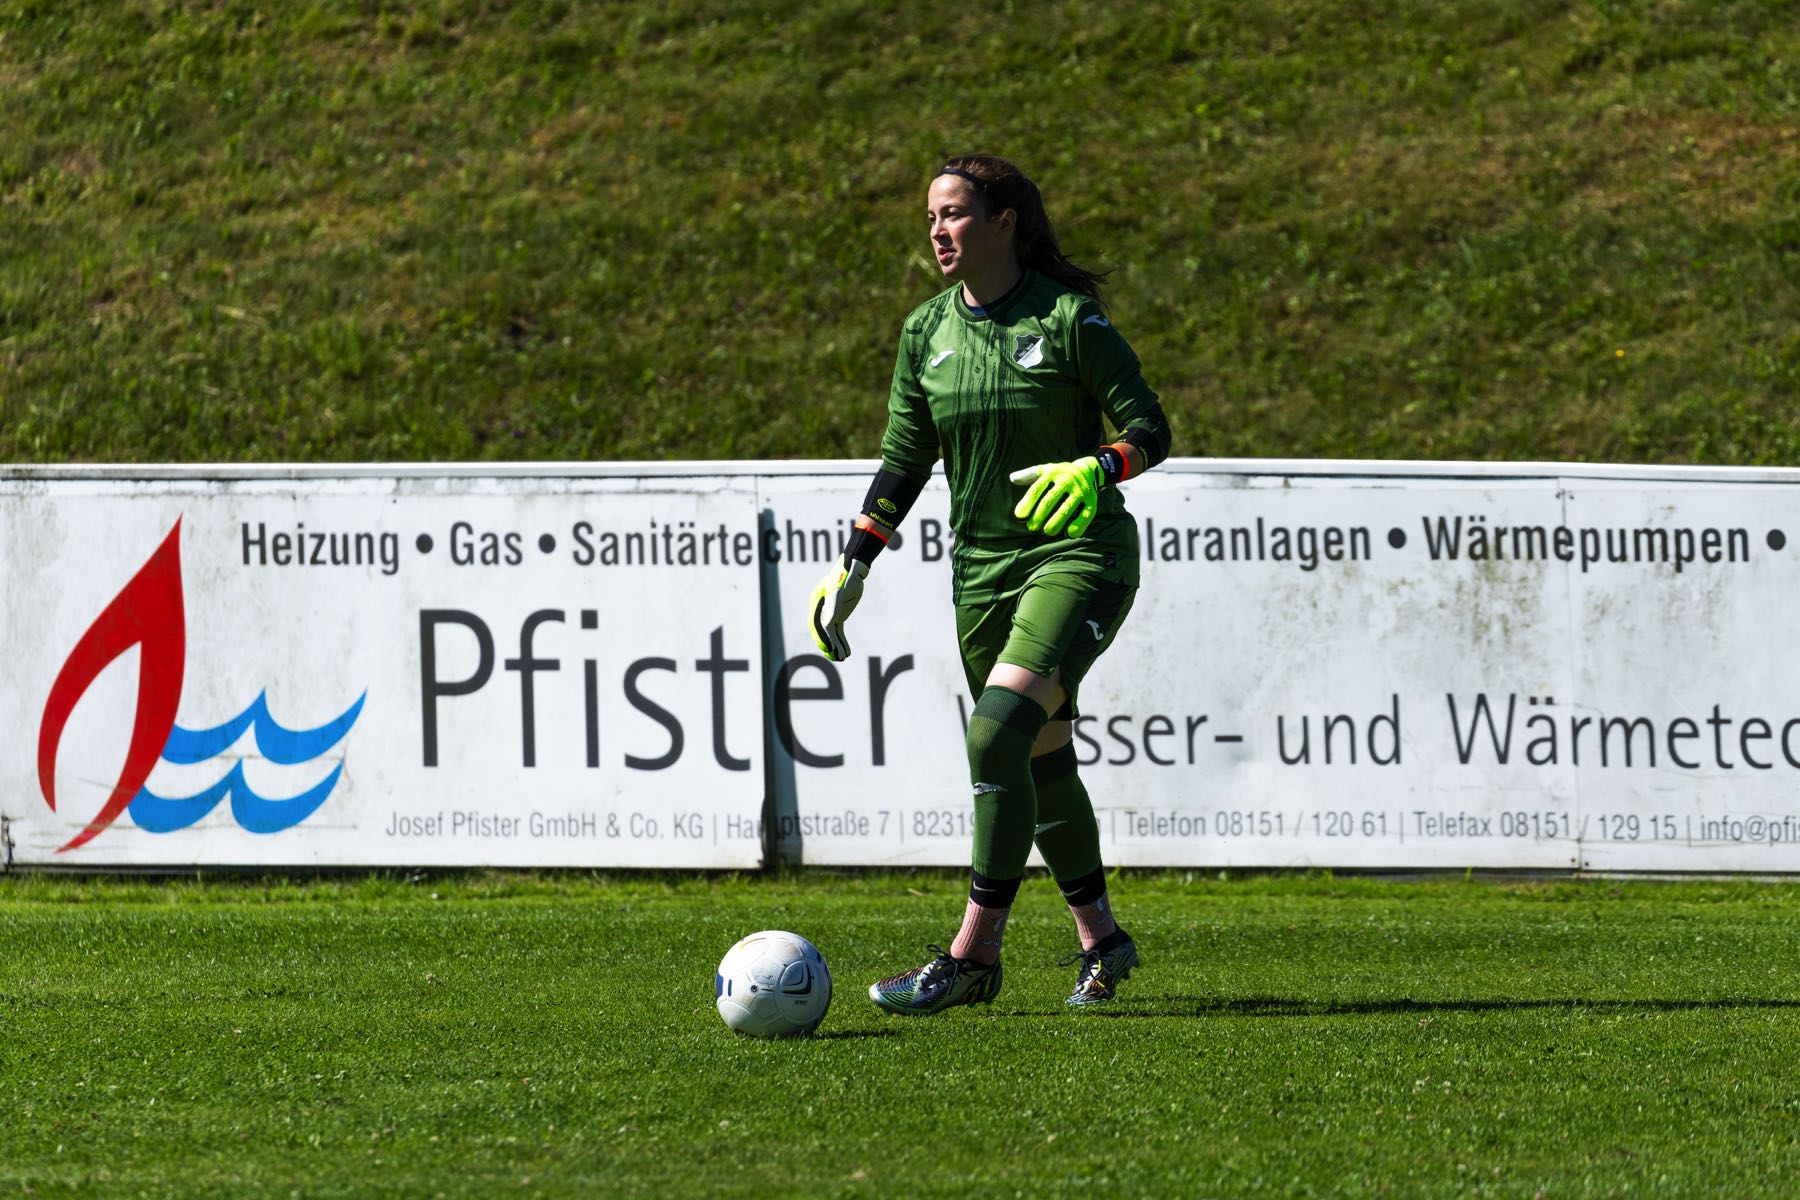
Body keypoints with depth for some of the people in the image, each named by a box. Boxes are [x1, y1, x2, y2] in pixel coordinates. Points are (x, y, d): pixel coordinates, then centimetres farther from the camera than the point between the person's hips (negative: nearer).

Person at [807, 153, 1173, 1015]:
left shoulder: (1068, 319, -11)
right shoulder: (927, 332, 6)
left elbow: (1149, 431, -9)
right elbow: (904, 460, 13)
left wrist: (1094, 471, -29)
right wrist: (851, 569, 6)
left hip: (1079, 554, -6)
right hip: (982, 566, 6)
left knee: (999, 733, -21)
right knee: (1042, 761, 10)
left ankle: (972, 954, -20)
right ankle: (1100, 941, 28)